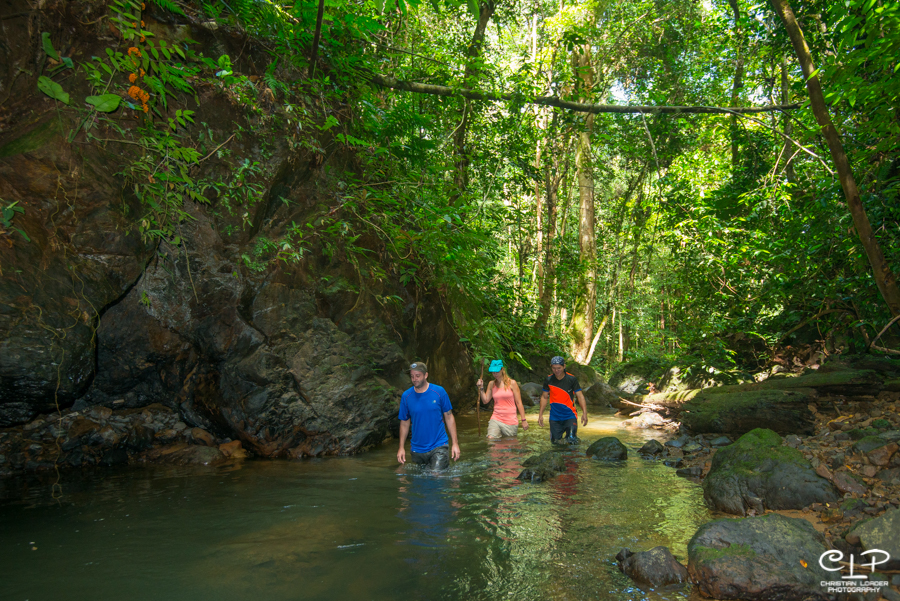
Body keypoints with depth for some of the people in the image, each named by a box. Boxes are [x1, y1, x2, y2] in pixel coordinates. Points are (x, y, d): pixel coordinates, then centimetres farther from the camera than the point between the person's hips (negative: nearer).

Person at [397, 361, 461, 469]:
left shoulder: (439, 392, -6)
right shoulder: (406, 396, -1)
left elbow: (449, 418, 0)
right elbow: (404, 423, 6)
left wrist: (455, 443, -4)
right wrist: (401, 447, 3)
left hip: (438, 446, -2)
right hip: (416, 450, 3)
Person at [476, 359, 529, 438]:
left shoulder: (512, 383, -2)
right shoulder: (491, 384, 8)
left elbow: (519, 402, -2)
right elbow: (485, 401, 10)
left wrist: (523, 420, -4)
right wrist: (481, 388, -1)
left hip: (511, 421, -2)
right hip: (496, 419, 2)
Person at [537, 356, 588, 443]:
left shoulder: (572, 379, -8)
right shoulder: (549, 380, -2)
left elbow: (580, 396, -7)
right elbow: (544, 397, 9)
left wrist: (584, 413, -18)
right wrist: (540, 414, 5)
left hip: (569, 415, -2)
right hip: (554, 416, 2)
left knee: (572, 441, -14)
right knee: (555, 441, 6)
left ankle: (570, 435, 20)